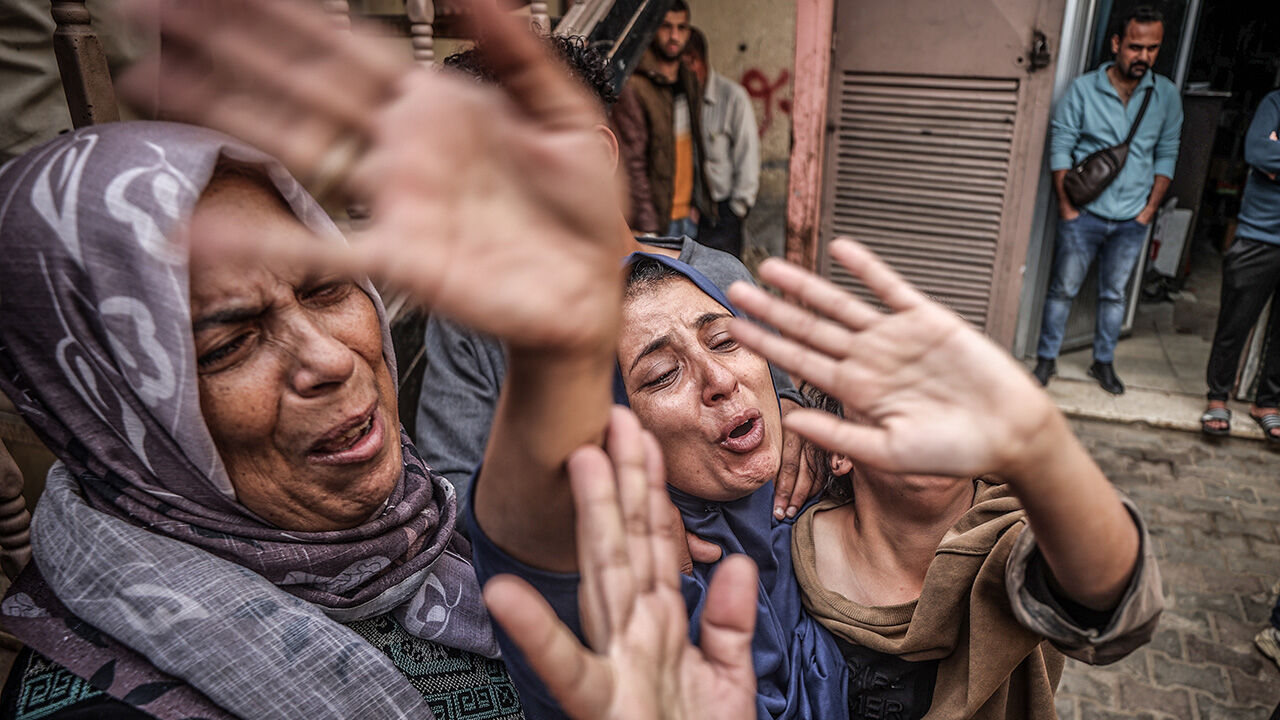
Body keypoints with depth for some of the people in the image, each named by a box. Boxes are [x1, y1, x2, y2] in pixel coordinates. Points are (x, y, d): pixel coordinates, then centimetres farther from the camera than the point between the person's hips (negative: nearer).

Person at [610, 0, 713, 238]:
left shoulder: (690, 82, 13)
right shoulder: (632, 87, -12)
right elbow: (632, 163, -15)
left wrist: (696, 203, 13)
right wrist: (648, 227, -17)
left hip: (688, 218, 7)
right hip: (655, 220, -7)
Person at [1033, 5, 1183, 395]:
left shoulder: (1166, 95, 2)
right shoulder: (1083, 89, -6)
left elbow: (1167, 154, 8)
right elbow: (1060, 146, -6)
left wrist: (1151, 207, 2)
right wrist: (1066, 205, -9)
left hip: (1132, 219, 3)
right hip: (1084, 213, -2)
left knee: (1114, 294, 12)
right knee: (1063, 289, 4)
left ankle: (1103, 362, 25)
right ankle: (1047, 358, 16)